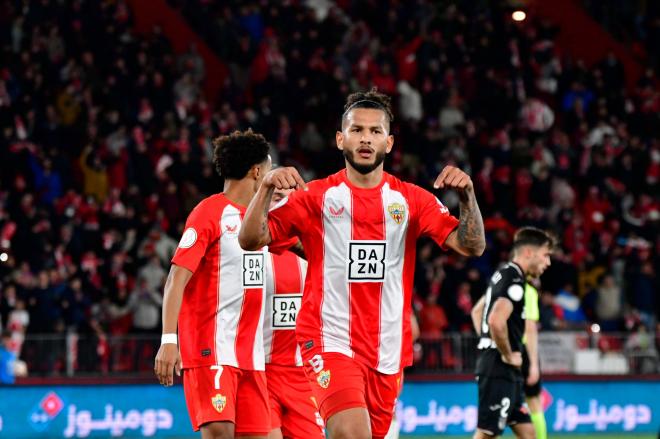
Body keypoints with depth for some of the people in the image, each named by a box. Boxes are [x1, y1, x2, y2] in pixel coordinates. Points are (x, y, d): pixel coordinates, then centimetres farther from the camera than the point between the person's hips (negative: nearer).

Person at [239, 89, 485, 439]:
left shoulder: (411, 200, 8)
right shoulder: (317, 196, 2)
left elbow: (472, 246, -1)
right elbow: (250, 239, -4)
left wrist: (467, 195, -18)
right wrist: (266, 188, -20)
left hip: (387, 351, 4)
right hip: (330, 341, -4)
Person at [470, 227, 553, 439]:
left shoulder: (503, 275, 16)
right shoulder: (515, 281, -15)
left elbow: (477, 311, 29)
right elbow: (496, 321, -30)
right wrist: (508, 355, -16)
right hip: (499, 369, -10)